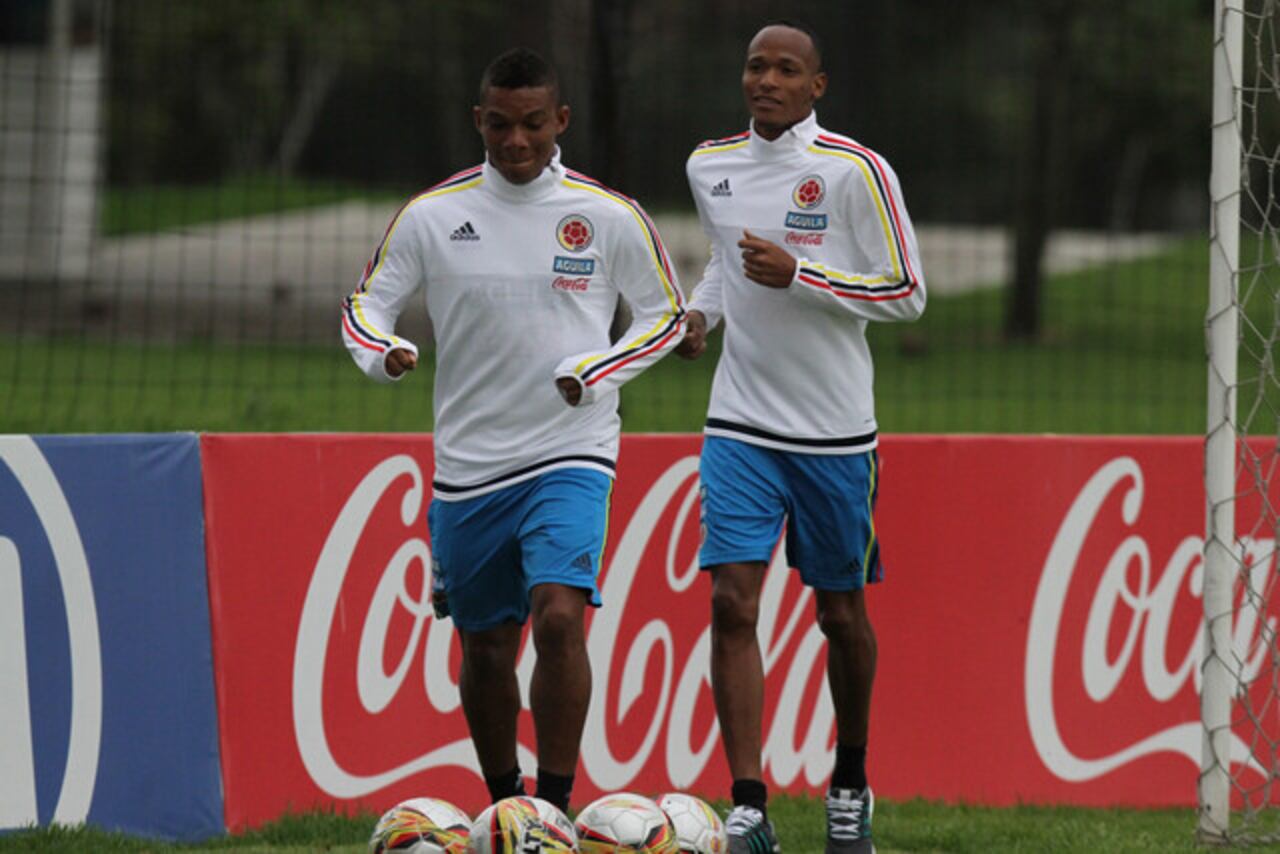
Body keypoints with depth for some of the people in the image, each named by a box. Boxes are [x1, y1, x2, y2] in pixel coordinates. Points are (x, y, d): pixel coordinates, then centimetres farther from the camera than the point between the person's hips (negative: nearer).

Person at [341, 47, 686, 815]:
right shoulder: (433, 216, 0)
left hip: (570, 455, -2)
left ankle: (556, 809, -16)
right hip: (469, 463, 2)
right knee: (486, 646, 10)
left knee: (560, 618, -22)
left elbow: (667, 315, 8)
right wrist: (384, 352, -18)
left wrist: (595, 371, -10)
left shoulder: (611, 217, -2)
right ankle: (503, 809, 29)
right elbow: (365, 305, 6)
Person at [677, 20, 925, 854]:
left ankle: (851, 782, 33)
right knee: (733, 603, -12)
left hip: (836, 432, -3)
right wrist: (701, 311, 5)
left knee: (841, 613, 10)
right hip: (741, 428, 3)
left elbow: (907, 292, -10)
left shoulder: (857, 172, -10)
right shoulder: (710, 167, 5)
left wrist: (798, 275, -20)